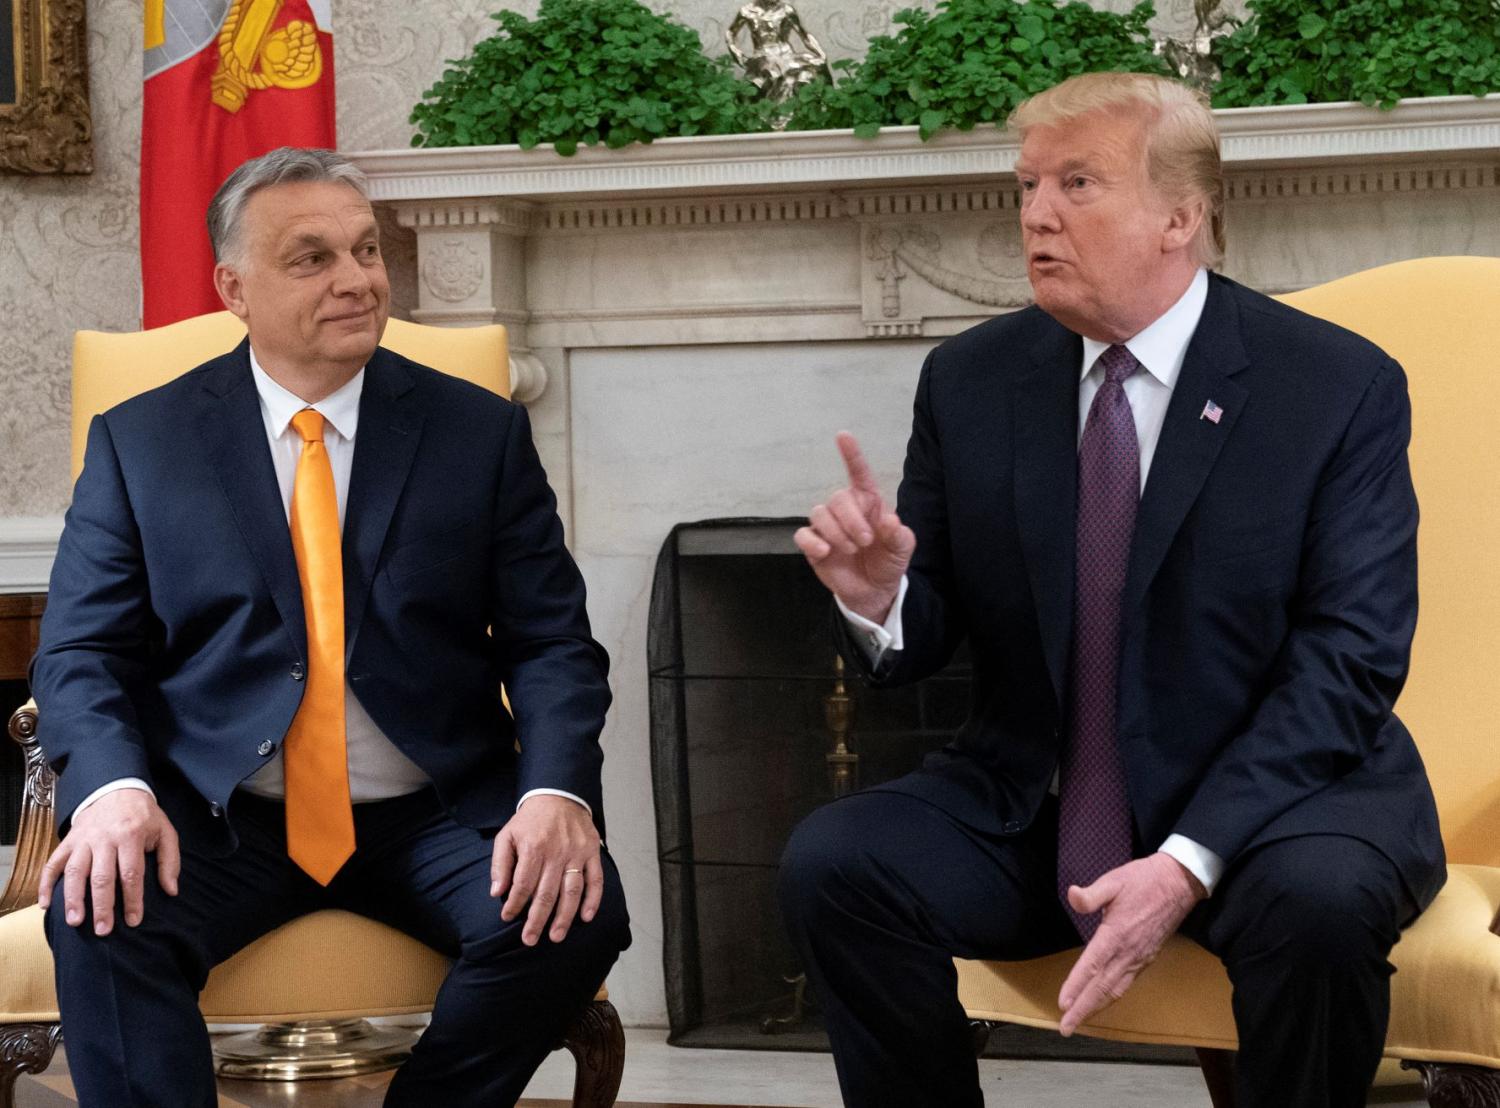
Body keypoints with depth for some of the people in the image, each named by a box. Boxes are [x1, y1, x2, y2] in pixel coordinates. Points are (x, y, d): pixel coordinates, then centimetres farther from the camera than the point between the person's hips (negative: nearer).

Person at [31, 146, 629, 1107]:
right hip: (218, 816, -1)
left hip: (434, 814, 1)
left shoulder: (481, 432, 8)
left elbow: (552, 645, 4)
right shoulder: (141, 442, 8)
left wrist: (558, 793, -17)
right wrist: (114, 791, -20)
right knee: (99, 914, -32)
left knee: (572, 914, -27)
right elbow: (82, 652, 2)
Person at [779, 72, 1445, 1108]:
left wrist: (1186, 865, -23)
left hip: (1272, 793, -3)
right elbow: (926, 638, 8)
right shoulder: (970, 381, 4)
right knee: (832, 863, -23)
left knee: (1318, 899, -36)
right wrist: (877, 595, -19)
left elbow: (1349, 661, -12)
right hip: (1029, 811, 3)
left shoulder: (1339, 386, -6)